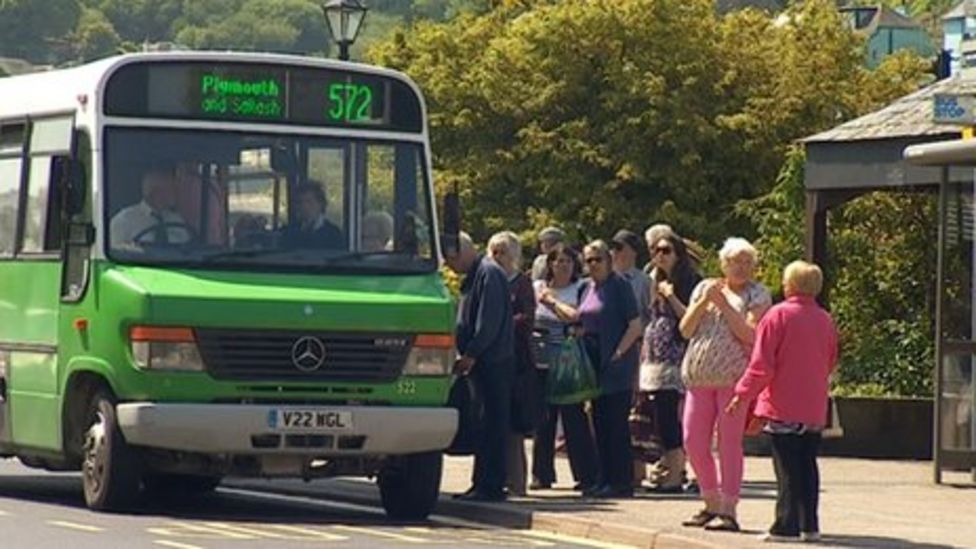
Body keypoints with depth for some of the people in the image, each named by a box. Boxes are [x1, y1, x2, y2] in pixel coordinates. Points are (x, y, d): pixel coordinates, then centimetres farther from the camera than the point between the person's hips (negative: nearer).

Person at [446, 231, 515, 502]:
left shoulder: (489, 273, -10)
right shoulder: (473, 276, 20)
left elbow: (490, 321, -18)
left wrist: (470, 355, -19)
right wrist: (465, 354, 11)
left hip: (493, 363, -10)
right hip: (481, 363, 10)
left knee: (492, 425, -7)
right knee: (481, 426, 11)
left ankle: (491, 486, -7)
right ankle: (483, 483, 15)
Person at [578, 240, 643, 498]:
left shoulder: (619, 285, -8)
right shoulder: (588, 288, 14)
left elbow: (635, 326, -13)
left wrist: (618, 354, -16)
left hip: (615, 365, -8)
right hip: (594, 364, 8)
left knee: (616, 424, -6)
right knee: (600, 423, 10)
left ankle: (622, 482, -4)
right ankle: (605, 479, 15)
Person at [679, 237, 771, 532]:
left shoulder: (757, 295, 2)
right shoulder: (704, 287, 15)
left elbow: (750, 335, -11)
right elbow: (685, 330, 9)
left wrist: (724, 304, -13)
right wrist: (703, 302, -5)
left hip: (733, 377, -5)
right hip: (699, 376, 5)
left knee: (729, 442, -6)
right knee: (694, 442, 4)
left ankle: (728, 510, -4)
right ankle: (712, 504, 19)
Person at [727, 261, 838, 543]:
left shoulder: (778, 316, -10)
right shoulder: (826, 320, 7)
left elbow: (761, 364, -12)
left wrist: (742, 394, -5)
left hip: (783, 407, -5)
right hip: (815, 409, 5)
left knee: (787, 467, -4)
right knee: (807, 465, 11)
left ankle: (787, 525, -5)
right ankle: (809, 525, 13)